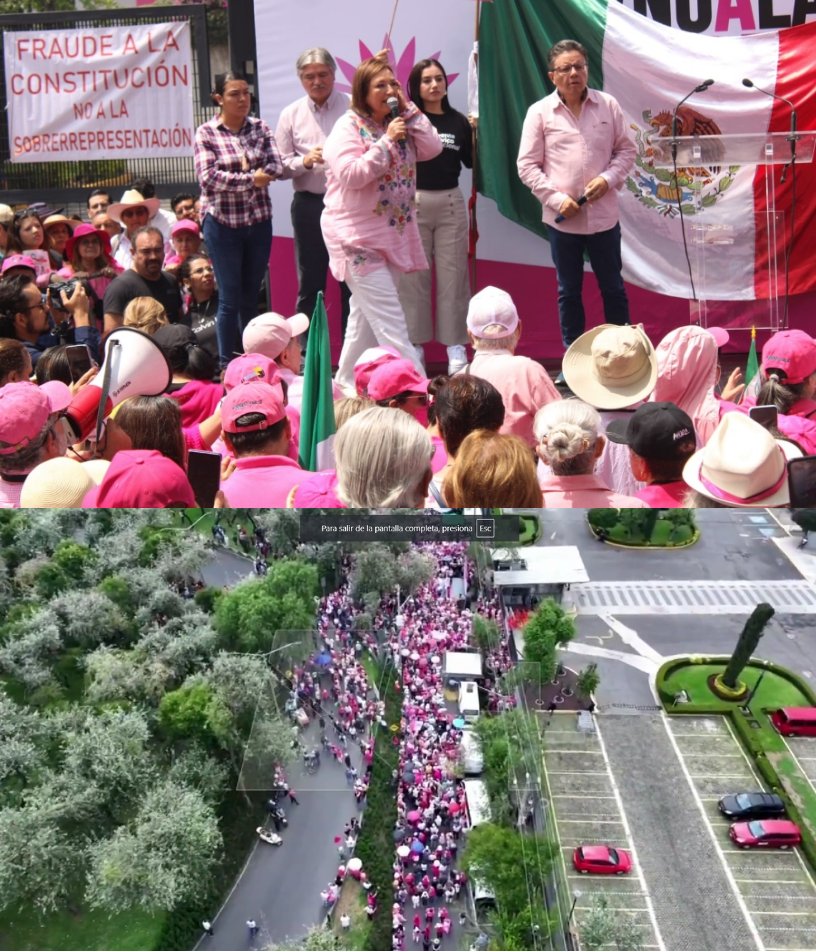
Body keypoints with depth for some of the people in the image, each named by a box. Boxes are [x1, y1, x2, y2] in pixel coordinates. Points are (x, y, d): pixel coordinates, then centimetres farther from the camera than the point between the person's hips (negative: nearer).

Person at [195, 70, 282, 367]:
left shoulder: (260, 127, 6)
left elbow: (276, 166, -6)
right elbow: (208, 178, -15)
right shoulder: (206, 133, -4)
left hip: (259, 221, 3)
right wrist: (251, 179, -16)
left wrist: (236, 178, -18)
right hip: (222, 223, -3)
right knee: (230, 297, -1)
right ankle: (227, 364, 8)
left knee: (251, 295, 10)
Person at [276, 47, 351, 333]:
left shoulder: (353, 108, 2)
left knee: (352, 281, 5)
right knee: (310, 283, 7)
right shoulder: (291, 114, 8)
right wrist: (305, 161, -12)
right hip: (309, 205, 2)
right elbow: (280, 167, 5)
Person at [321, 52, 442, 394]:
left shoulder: (399, 123, 13)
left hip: (392, 231, 8)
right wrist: (387, 141, -17)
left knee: (365, 316, 15)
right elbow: (351, 175, -19)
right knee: (390, 322, -12)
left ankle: (348, 382, 26)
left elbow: (432, 149, 4)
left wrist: (409, 110, 0)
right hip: (358, 235, -8)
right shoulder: (349, 126, -7)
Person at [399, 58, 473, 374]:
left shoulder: (458, 121, 7)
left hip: (450, 201, 2)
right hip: (413, 202, -2)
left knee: (452, 275, 3)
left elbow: (472, 162, 12)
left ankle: (456, 346, 9)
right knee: (413, 276, 2)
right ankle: (414, 343, 12)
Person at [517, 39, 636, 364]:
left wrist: (608, 179, -10)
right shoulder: (539, 112, -1)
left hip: (603, 213, 1)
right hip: (561, 218, -1)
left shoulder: (608, 105, 3)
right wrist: (556, 198, -13)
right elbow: (527, 165, -2)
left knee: (613, 288, 10)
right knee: (568, 291, 9)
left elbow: (626, 150, 9)